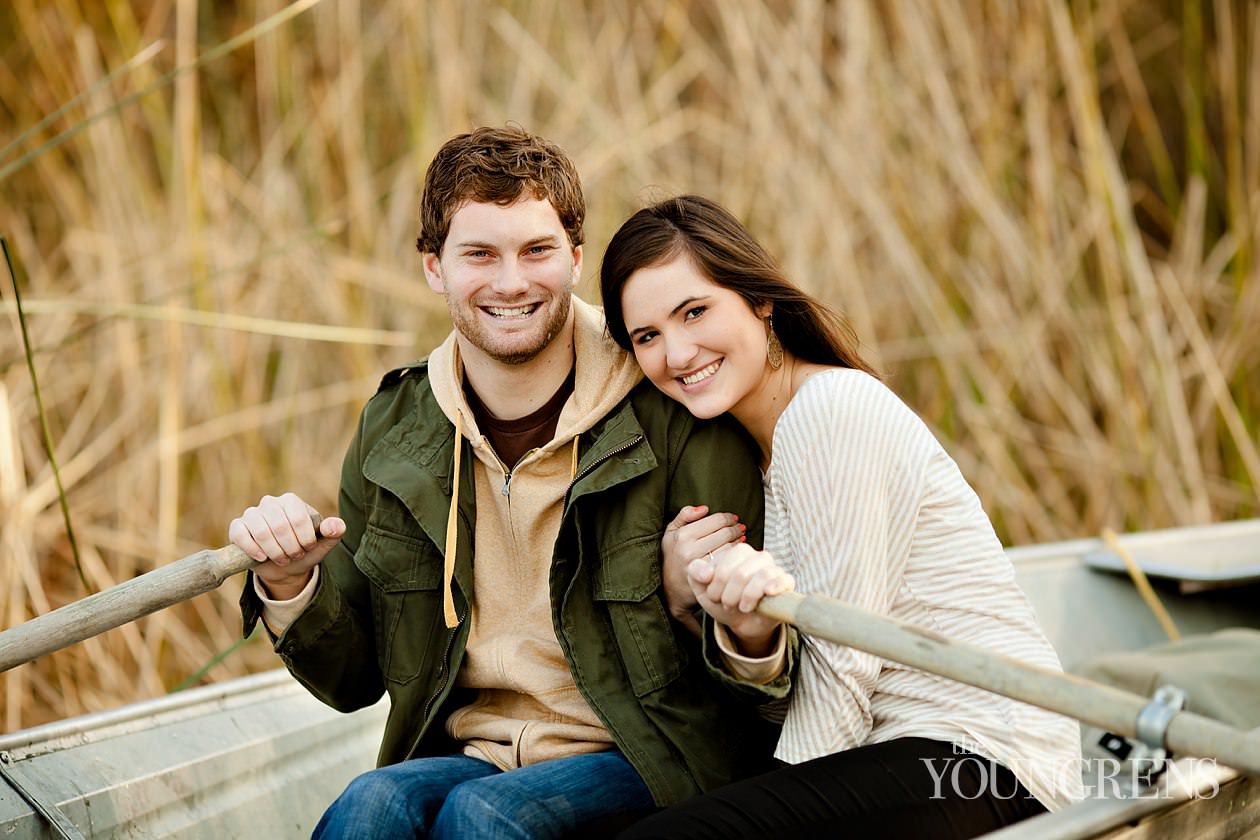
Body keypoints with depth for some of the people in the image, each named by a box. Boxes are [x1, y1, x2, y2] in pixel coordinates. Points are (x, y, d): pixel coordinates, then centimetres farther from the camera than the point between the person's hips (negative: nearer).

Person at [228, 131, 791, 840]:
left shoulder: (675, 421, -8)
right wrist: (290, 587, -7)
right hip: (470, 752, 3)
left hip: (642, 767, -2)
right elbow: (354, 679, 13)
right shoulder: (395, 433, 5)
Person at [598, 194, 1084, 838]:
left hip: (981, 754, -9)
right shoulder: (762, 443, 17)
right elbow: (790, 683, 8)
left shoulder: (833, 407, -12)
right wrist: (750, 629, -13)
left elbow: (843, 660, -14)